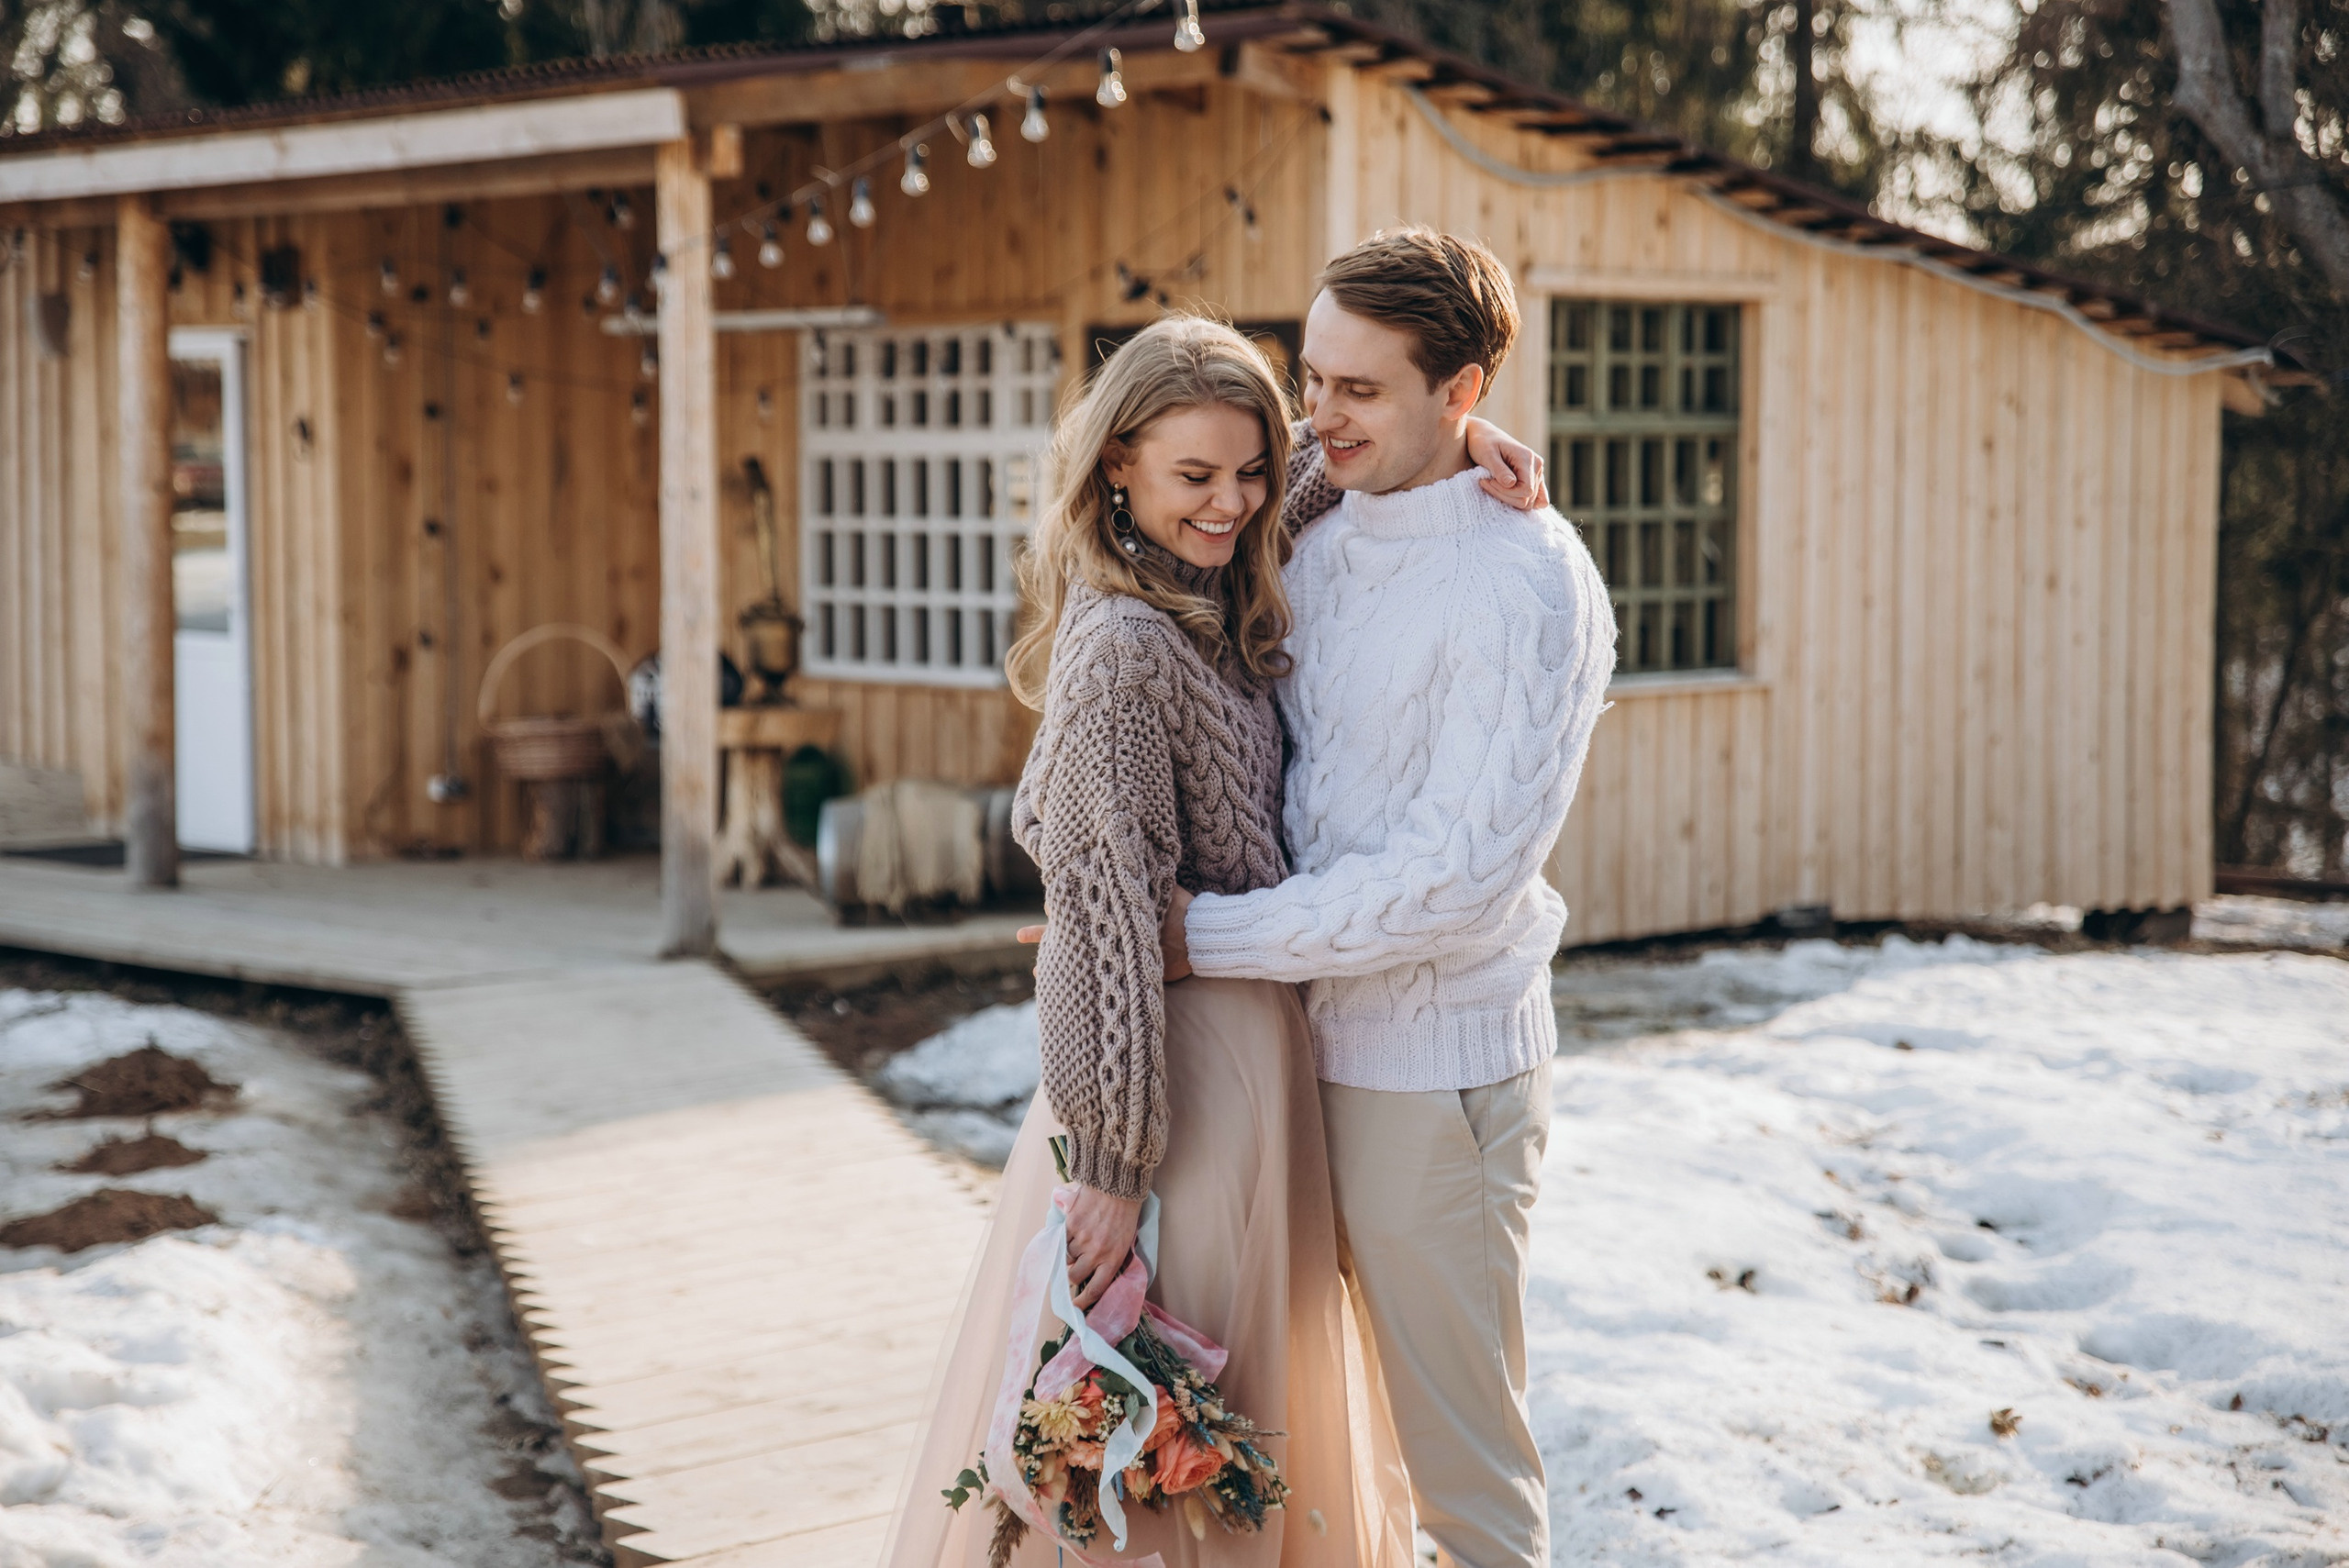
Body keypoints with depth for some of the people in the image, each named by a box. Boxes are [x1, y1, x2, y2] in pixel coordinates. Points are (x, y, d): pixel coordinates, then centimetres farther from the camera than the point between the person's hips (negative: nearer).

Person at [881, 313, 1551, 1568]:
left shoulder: (1227, 600, 6)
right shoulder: (1125, 646, -20)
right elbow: (1105, 912, -21)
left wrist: (1450, 430, 1)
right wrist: (1113, 1165, -21)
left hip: (1256, 1033, 9)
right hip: (1185, 1059, -9)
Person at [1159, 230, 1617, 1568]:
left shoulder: (1529, 585, -16)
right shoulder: (1317, 553, 7)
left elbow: (1459, 877, -22)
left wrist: (1203, 937, -19)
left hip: (1436, 1070, -7)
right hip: (1308, 1047, 7)